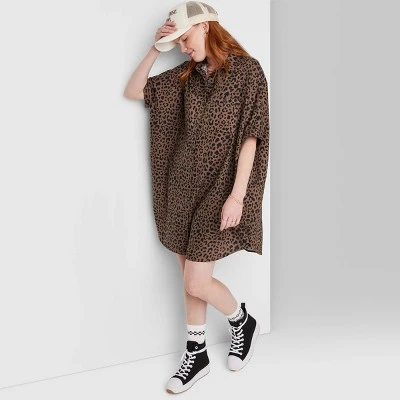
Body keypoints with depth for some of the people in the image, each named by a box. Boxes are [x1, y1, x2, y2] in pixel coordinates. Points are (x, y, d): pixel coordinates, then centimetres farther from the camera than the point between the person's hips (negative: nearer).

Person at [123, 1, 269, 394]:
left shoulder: (247, 70, -8)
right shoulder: (185, 75, 9)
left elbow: (251, 137, -13)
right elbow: (133, 92, 10)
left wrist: (237, 196, -18)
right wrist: (155, 49, -1)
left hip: (218, 189, -6)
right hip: (183, 186, 6)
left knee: (196, 282, -6)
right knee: (189, 276, 11)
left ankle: (243, 321, 24)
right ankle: (196, 353, 28)